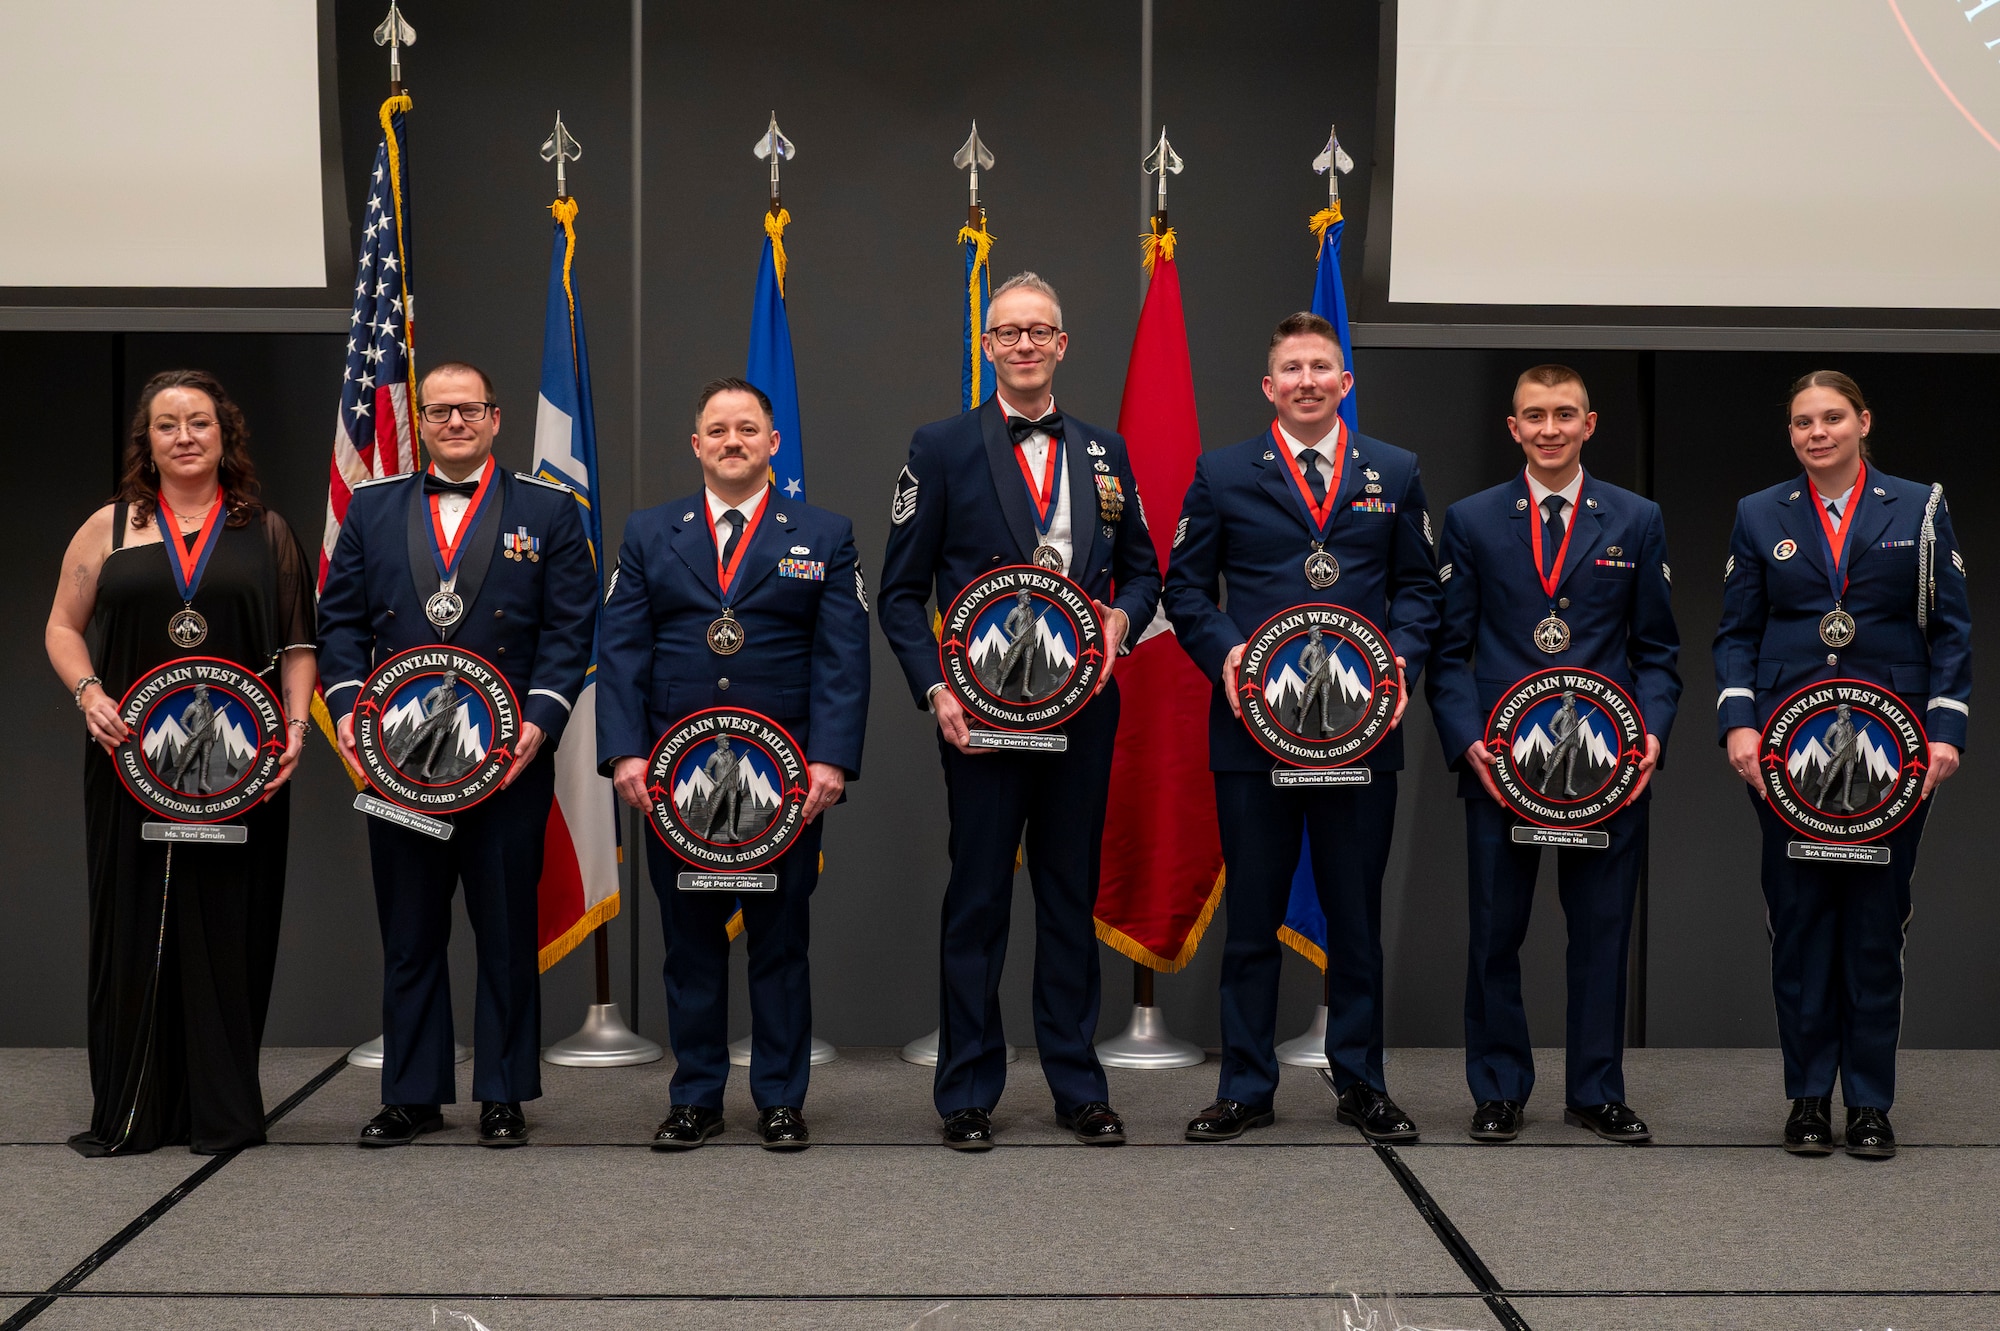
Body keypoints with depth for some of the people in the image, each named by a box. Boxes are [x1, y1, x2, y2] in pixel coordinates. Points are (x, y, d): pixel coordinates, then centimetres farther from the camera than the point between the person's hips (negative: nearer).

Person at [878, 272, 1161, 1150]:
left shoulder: (1104, 452, 11)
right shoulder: (942, 449, 0)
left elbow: (1141, 572, 17)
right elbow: (901, 593, 0)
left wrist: (1121, 619, -6)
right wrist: (935, 691, -12)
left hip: (1084, 708, 3)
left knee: (1072, 896, 10)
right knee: (977, 901, 2)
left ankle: (1078, 1087, 19)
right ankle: (968, 1094, 12)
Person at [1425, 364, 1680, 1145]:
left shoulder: (1636, 522, 9)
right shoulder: (1471, 521, 6)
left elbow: (1657, 649, 10)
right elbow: (1449, 649, 5)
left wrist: (1651, 731, -6)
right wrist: (1467, 741, -9)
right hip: (1499, 759, 0)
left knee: (1602, 931, 5)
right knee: (1494, 932, 4)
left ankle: (1596, 1093, 17)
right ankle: (1498, 1092, 16)